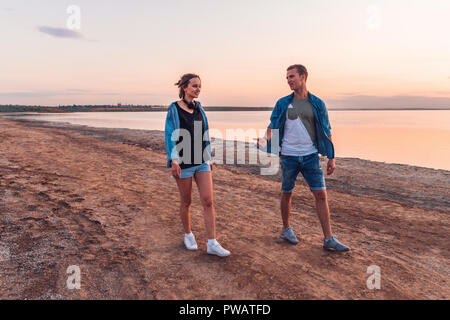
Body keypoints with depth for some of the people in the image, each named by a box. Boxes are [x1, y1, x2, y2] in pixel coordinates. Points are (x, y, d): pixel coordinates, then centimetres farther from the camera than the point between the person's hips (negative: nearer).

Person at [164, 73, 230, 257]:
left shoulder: (199, 108, 10)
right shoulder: (174, 109, -5)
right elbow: (170, 136, -9)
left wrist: (209, 158, 15)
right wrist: (173, 160, -19)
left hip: (201, 162, 4)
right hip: (184, 162, -4)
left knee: (208, 201, -3)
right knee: (186, 202, 9)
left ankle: (212, 243, 1)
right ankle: (188, 235, 31)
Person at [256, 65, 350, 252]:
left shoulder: (317, 104, 5)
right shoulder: (283, 103, 5)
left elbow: (326, 132, 8)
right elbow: (273, 126, 2)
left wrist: (331, 157, 5)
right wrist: (265, 141, -20)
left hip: (311, 156, 0)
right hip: (289, 156, 0)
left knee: (321, 195, -3)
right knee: (287, 193, 9)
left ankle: (329, 239, 3)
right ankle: (286, 229, 30)